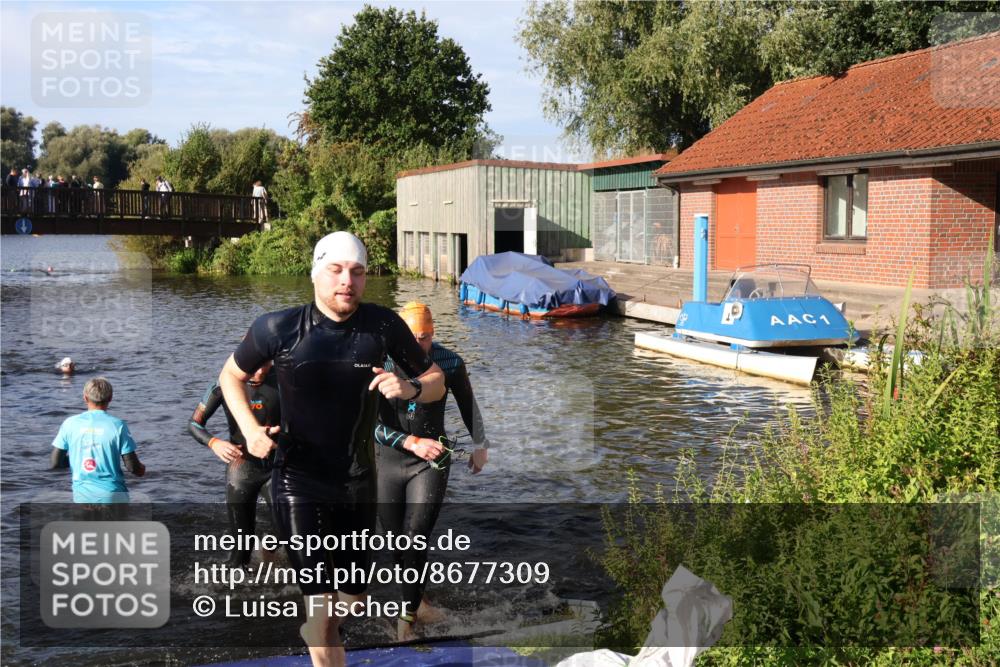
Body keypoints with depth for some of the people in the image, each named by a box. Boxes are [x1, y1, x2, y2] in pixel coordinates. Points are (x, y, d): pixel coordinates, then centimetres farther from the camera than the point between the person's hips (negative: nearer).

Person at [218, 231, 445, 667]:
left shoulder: (383, 326, -8)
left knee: (353, 594, 17)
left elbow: (436, 381, 3)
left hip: (357, 483, 3)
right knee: (319, 596, -11)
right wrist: (250, 429, -10)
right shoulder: (279, 329, -11)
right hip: (298, 483, -3)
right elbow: (231, 376, 6)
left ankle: (316, 630, 51)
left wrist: (409, 388, -21)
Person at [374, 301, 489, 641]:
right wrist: (412, 443, -26)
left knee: (415, 541, -12)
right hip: (390, 460, 1)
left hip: (431, 462, -1)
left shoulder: (449, 363, -10)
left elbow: (468, 405, 7)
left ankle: (408, 618, 2)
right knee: (396, 540, 13)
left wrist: (480, 445, 15)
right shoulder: (381, 364, -15)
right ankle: (418, 601, 35)